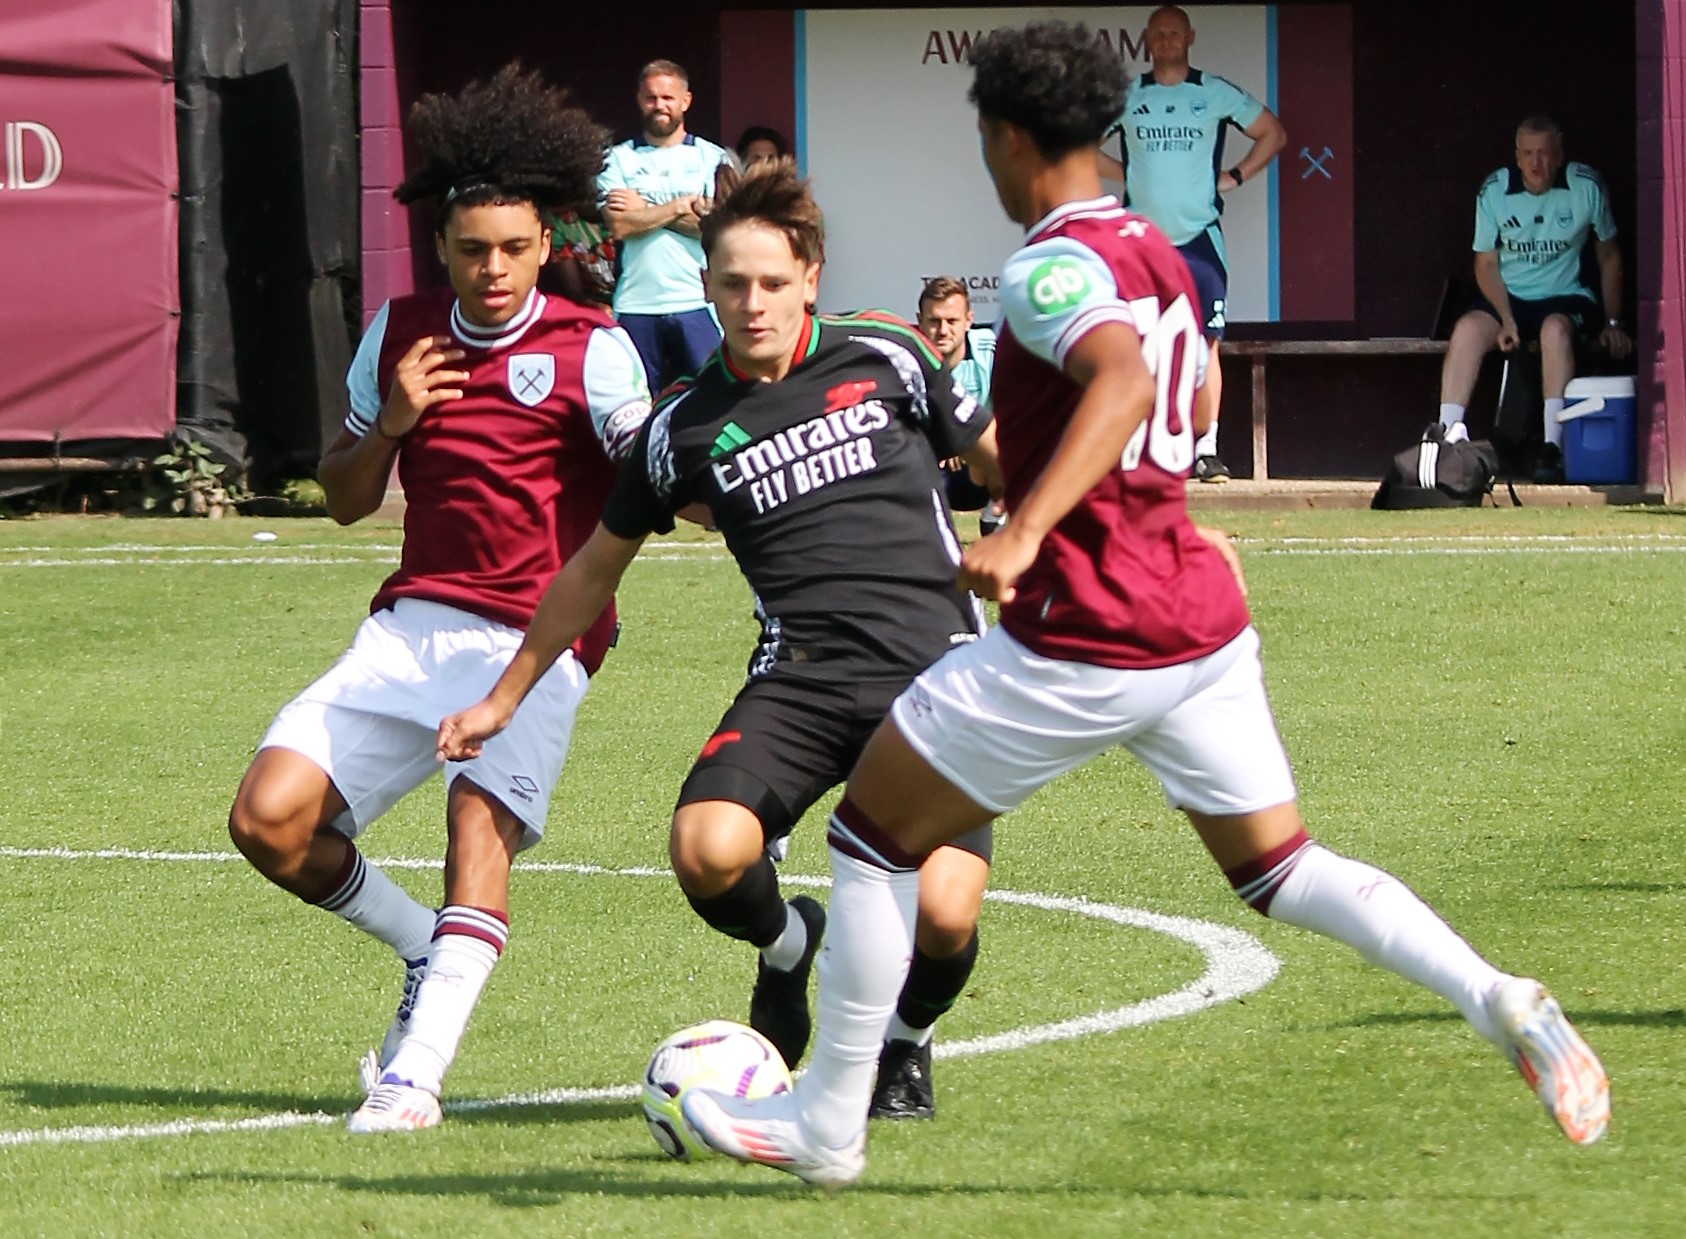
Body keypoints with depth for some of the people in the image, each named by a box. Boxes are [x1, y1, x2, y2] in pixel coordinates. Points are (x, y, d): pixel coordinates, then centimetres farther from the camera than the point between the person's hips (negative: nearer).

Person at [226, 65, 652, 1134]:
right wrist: (391, 422, -2)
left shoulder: (591, 350, -4)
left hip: (540, 638, -5)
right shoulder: (399, 335, 11)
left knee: (481, 818, -28)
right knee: (268, 820, -7)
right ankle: (432, 952, 17)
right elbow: (346, 501, 17)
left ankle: (415, 1074, -34)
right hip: (413, 623, 5)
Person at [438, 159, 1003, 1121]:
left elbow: (1001, 456, 20)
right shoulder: (687, 426, 8)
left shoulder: (887, 358, 5)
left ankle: (905, 1039, 19)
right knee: (708, 852, -27)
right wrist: (504, 699, 23)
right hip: (801, 672, 1)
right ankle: (789, 945, 12)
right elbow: (596, 569, 20)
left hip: (935, 667, -1)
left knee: (941, 914, -20)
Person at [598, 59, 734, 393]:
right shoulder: (618, 159, 9)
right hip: (636, 303, 1)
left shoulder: (714, 158, 8)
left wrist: (645, 210, -6)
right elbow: (618, 225, -6)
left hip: (697, 302, -1)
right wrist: (681, 206, -5)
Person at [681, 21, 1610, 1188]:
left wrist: (1025, 531, -44)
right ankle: (1494, 997, -11)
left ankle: (827, 1124, 15)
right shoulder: (1155, 252, 13)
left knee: (873, 836, 8)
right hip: (1202, 615, 8)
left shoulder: (1051, 266, -14)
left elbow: (1124, 378, -34)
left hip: (1083, 641, -8)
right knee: (1278, 868, 12)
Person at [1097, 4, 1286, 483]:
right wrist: (1124, 173, 6)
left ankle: (1207, 449, -3)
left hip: (1200, 236, -1)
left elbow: (1273, 133, 14)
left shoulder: (1217, 94, 5)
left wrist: (1234, 177, 3)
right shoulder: (1125, 96, 7)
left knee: (1206, 343, -5)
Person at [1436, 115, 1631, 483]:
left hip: (1566, 298, -2)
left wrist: (1613, 324, 5)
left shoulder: (1586, 187, -6)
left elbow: (1609, 256, 7)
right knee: (1469, 328, -30)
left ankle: (1553, 448, -40)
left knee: (1555, 327, -37)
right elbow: (1486, 264, 1)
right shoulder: (1494, 191, -4)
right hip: (1509, 300, 2)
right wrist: (1507, 321, -14)